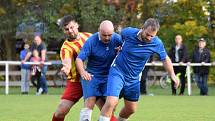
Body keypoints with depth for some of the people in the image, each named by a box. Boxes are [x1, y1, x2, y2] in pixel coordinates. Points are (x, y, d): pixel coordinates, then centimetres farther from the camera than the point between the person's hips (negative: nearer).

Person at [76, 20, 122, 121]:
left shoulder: (117, 39, -6)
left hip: (109, 76, 3)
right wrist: (82, 72, -39)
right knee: (90, 103, -17)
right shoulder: (91, 41, -16)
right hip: (91, 76, -3)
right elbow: (79, 59, -19)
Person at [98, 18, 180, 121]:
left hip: (134, 79, 4)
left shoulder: (157, 43, -13)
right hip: (117, 72, -3)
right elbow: (119, 37, 10)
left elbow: (165, 59, 4)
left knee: (131, 109, 14)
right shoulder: (128, 32, -16)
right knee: (111, 102, -23)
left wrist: (172, 75, -2)